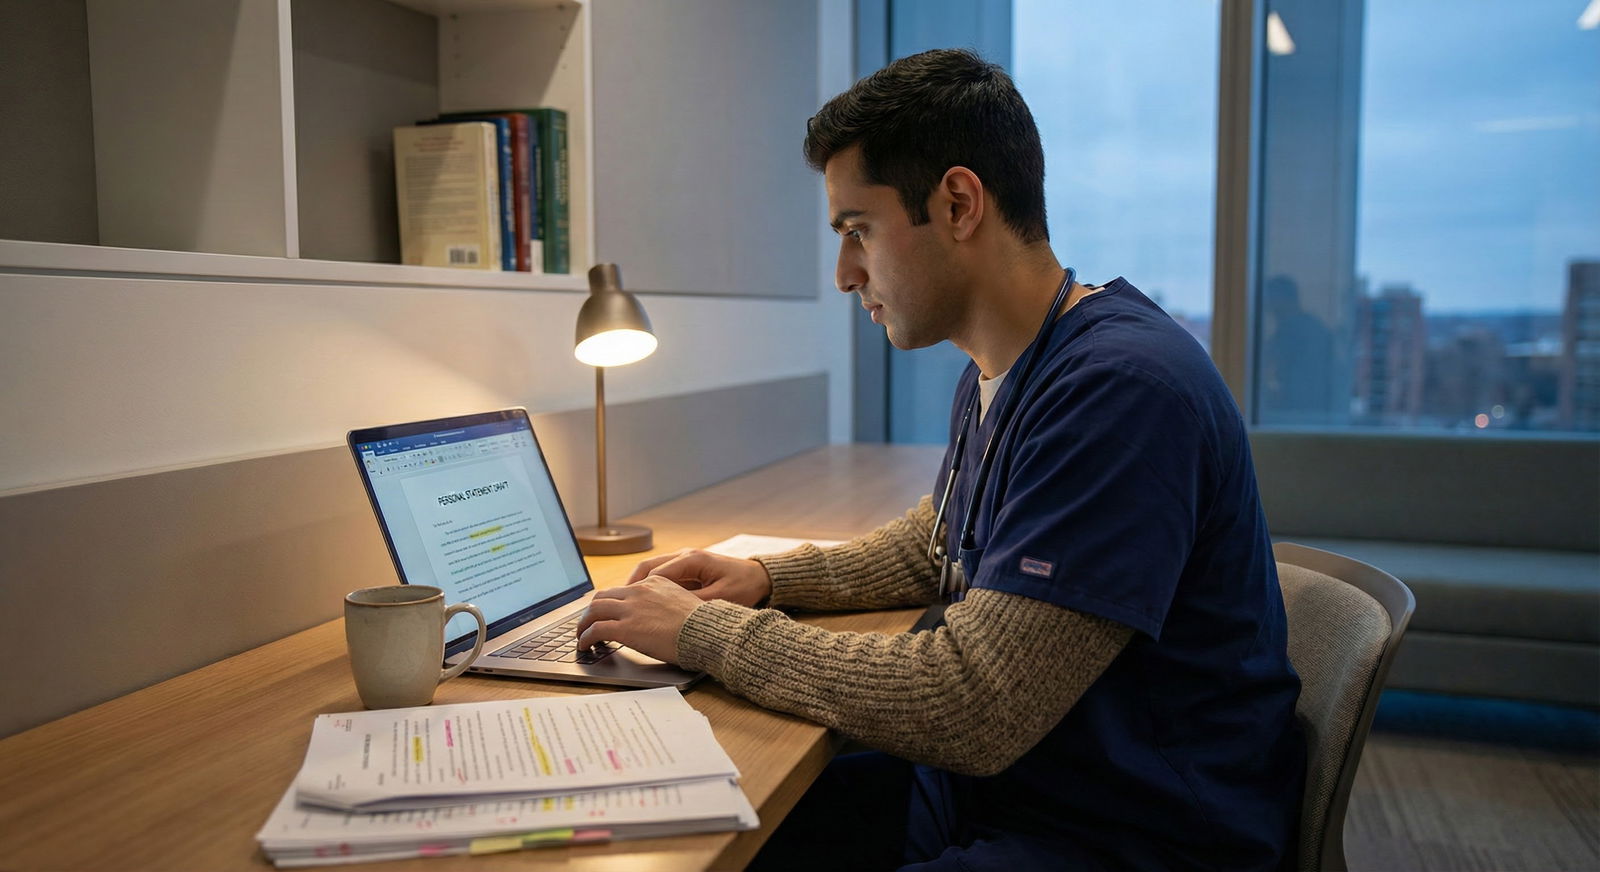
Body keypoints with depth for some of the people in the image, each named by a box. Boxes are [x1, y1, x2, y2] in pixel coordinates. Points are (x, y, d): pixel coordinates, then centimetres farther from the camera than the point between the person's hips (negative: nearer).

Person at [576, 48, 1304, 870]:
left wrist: (704, 630, -18)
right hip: (989, 778, 8)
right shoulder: (992, 374, 6)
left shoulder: (1122, 387, -25)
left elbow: (970, 713, -28)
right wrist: (767, 577, 7)